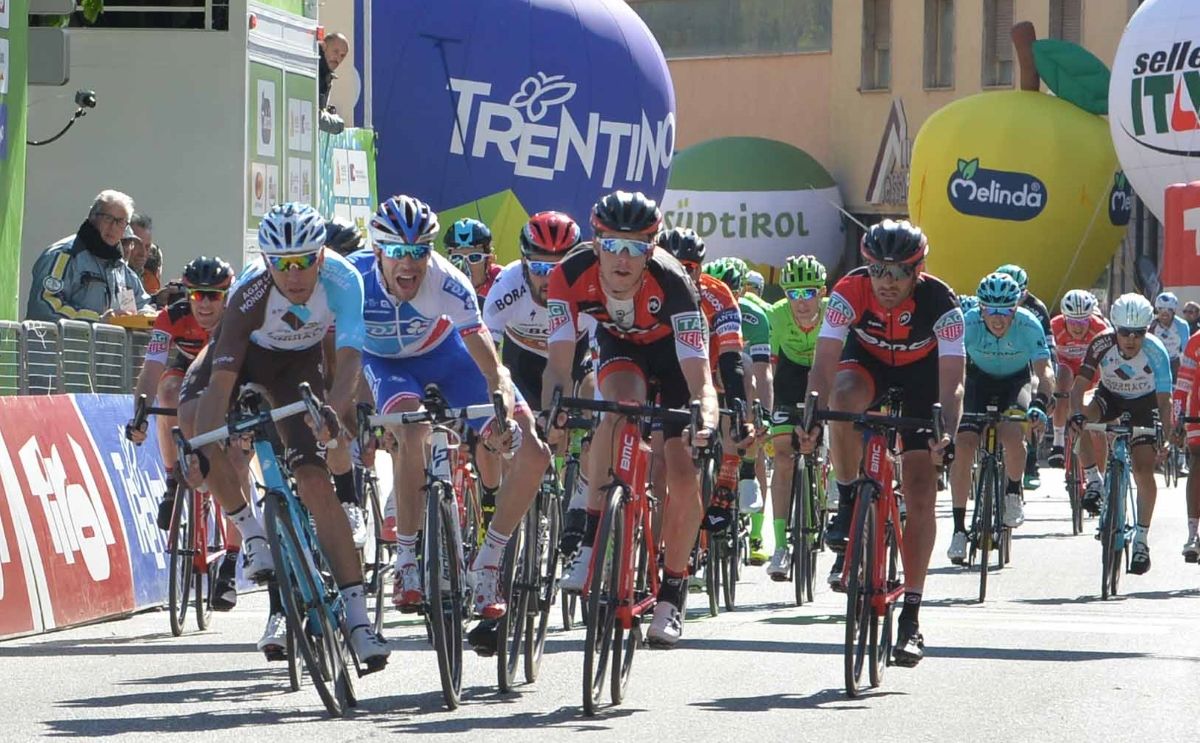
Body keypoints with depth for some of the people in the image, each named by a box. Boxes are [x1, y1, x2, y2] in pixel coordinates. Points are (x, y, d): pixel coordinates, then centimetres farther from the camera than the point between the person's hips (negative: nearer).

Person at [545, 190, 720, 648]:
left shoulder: (671, 283, -38)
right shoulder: (572, 276, -32)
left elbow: (699, 374, -42)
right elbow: (559, 360, -35)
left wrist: (706, 420, -61)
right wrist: (551, 409, -54)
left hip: (672, 346, -1)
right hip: (619, 344, 1)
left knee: (684, 476, -9)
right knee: (620, 404, -34)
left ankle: (672, 596, 10)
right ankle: (592, 543, -29)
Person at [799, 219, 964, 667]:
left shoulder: (939, 303, -32)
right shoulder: (850, 293, -29)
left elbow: (952, 379, -38)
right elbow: (824, 362, -34)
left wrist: (947, 432, -54)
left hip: (921, 374, -1)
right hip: (867, 361, 1)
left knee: (920, 495, -10)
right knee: (843, 398, -37)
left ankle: (911, 615, -4)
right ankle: (847, 504, -15)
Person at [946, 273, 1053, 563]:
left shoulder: (1029, 325, -28)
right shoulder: (967, 324, -27)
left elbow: (1044, 371, -32)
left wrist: (1039, 403, -51)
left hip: (1017, 382, -1)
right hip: (979, 380, 1)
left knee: (1012, 435, -31)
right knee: (963, 445, -18)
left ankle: (1014, 493, 0)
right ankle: (959, 529, -10)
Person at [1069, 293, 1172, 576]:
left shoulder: (1155, 352, -30)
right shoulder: (1102, 345, -28)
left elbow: (1164, 400, -28)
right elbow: (1079, 385, -27)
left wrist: (1166, 436, -40)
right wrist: (1076, 413, -47)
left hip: (1144, 404, -1)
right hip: (1110, 396, 1)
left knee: (1144, 471, -11)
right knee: (1081, 421, -32)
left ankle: (1141, 539, 2)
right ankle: (1094, 483, -13)